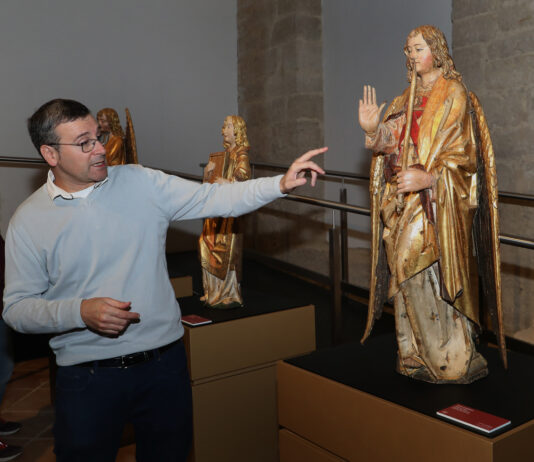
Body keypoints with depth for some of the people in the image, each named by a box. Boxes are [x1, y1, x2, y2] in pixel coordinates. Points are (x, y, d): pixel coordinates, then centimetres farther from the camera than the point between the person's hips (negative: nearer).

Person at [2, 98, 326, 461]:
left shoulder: (141, 183, -2)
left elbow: (214, 199, -6)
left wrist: (281, 184, -18)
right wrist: (80, 311, -19)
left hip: (163, 363, 2)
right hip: (87, 377, -1)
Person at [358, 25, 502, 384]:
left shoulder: (453, 95, -2)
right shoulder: (405, 100, 18)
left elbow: (461, 152, -10)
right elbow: (392, 145, 12)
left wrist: (427, 179, -25)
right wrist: (373, 130, -7)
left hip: (436, 203, -6)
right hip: (403, 204, 7)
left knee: (432, 276, -8)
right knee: (407, 276, 7)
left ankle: (452, 358, 6)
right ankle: (417, 354, 18)